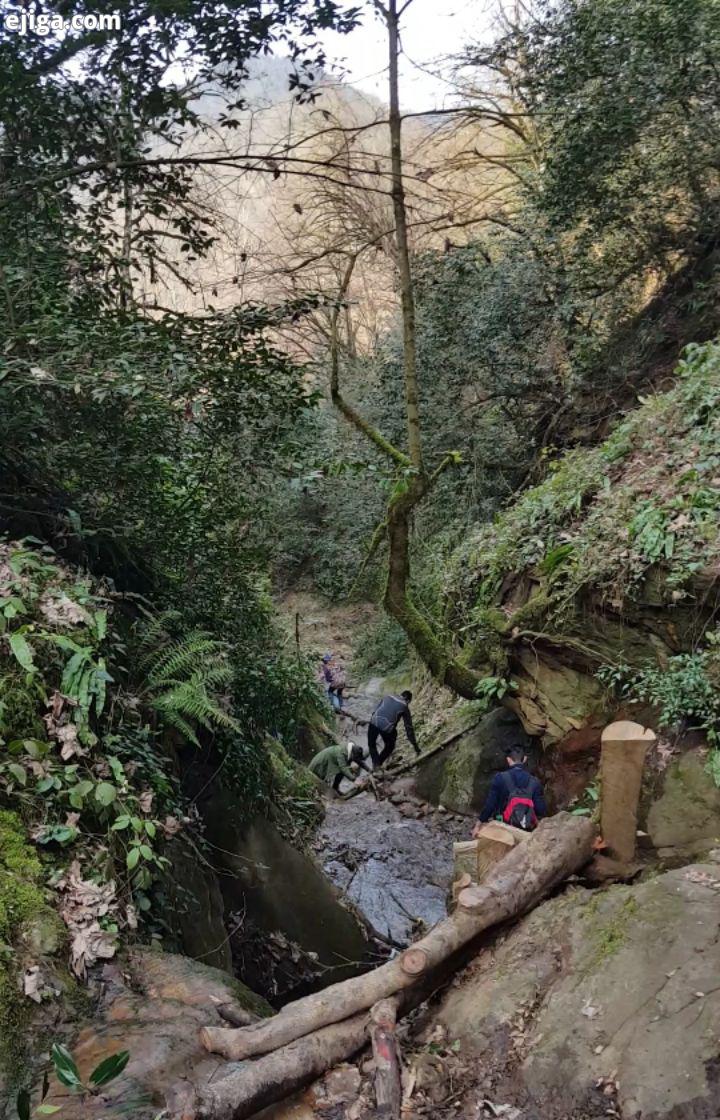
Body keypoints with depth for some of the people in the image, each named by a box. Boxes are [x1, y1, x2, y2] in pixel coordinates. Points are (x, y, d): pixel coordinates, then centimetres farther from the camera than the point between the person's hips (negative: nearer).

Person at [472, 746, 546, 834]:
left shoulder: (500, 778, -2)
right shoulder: (534, 782, 3)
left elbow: (489, 804, -2)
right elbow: (542, 810, 1)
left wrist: (478, 825, 6)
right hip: (528, 830, 3)